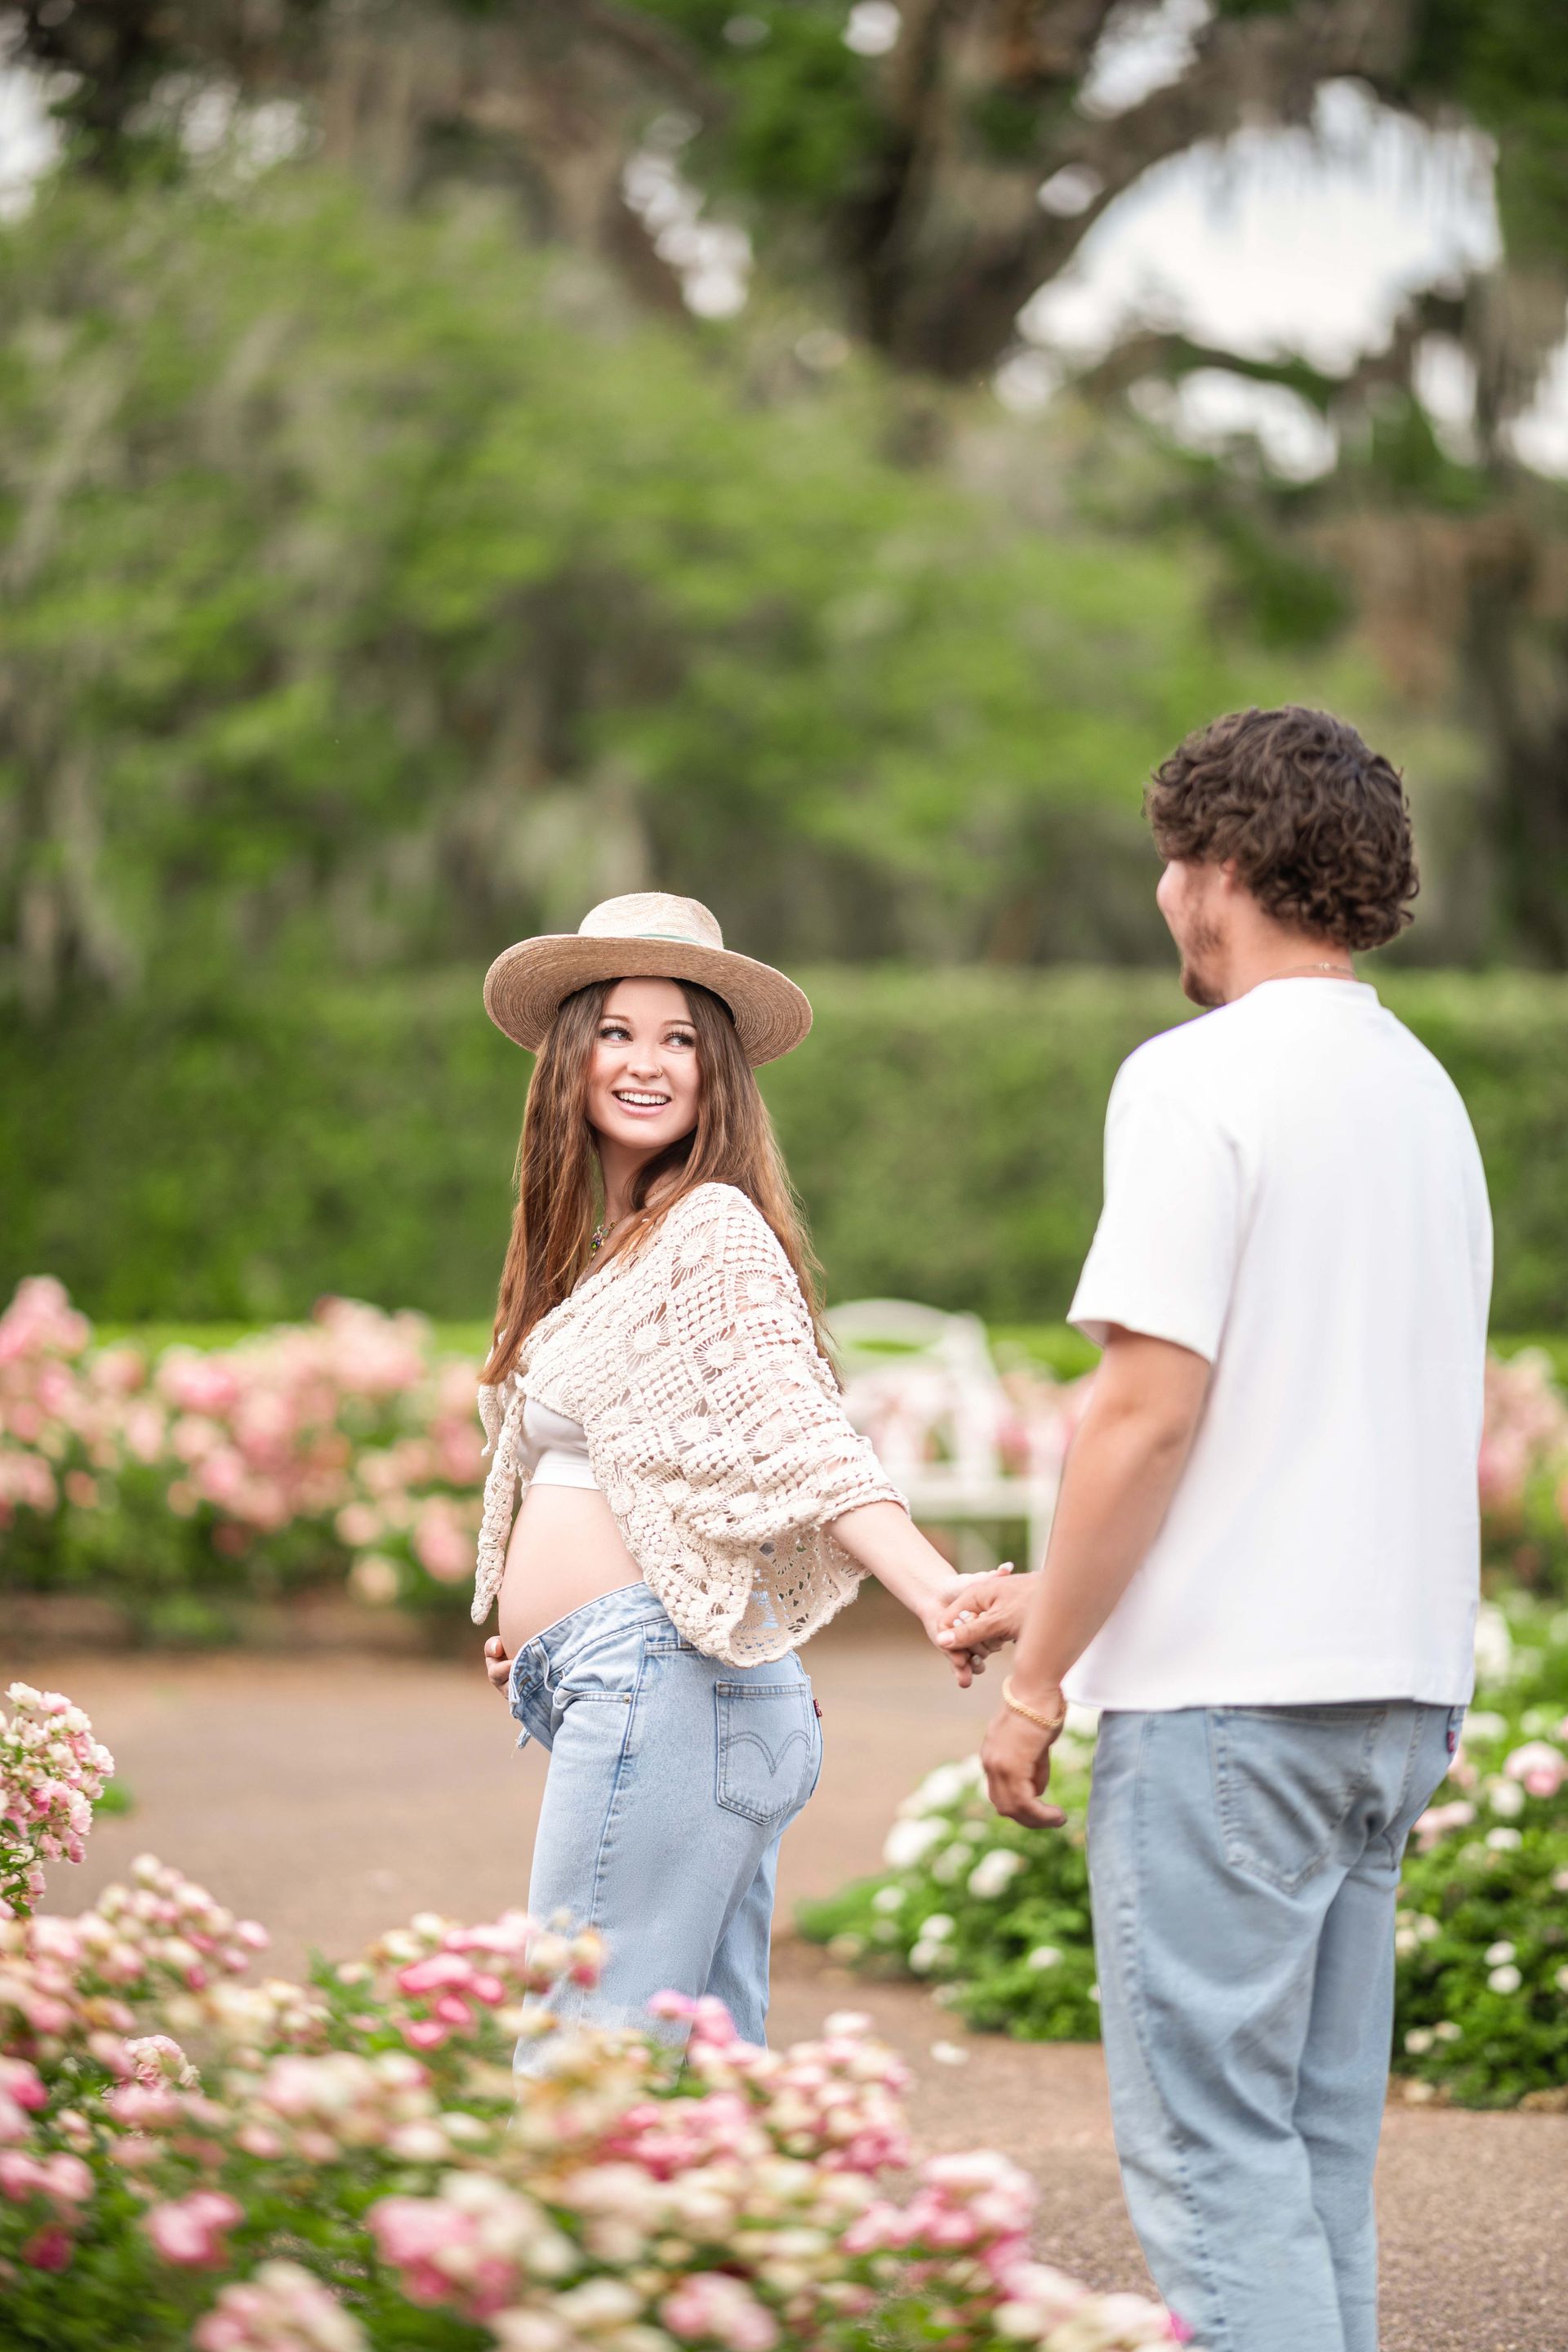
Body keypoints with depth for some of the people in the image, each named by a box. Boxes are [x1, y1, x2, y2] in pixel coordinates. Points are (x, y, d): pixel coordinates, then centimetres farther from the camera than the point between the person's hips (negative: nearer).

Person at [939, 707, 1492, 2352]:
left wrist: (1037, 1680, -8)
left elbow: (1150, 1408, -17)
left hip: (1229, 1695, -8)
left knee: (1209, 2151, -5)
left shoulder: (1200, 1079, -11)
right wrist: (1057, 1600, 22)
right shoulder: (1423, 1092, 15)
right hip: (1396, 1679, 8)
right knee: (1318, 2141, 12)